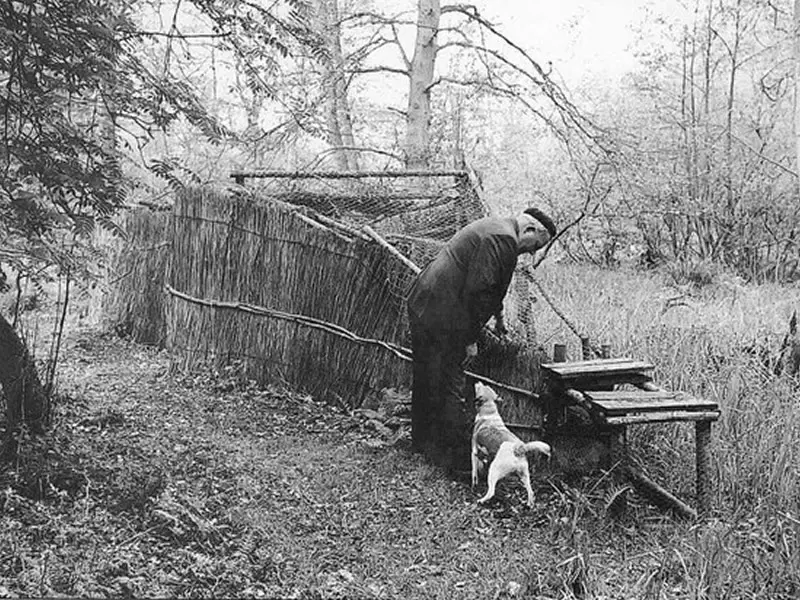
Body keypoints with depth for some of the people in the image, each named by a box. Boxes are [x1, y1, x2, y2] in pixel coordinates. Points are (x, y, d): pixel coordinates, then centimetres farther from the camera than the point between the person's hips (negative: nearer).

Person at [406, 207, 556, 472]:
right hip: (443, 319, -11)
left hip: (422, 304, 11)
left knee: (425, 379, 20)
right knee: (449, 387, -3)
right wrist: (470, 340, -16)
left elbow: (487, 284, 32)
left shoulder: (493, 226, 17)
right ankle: (461, 455, 5)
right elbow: (477, 291, -22)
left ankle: (423, 440, 35)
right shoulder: (503, 239, -17)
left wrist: (498, 316, 42)